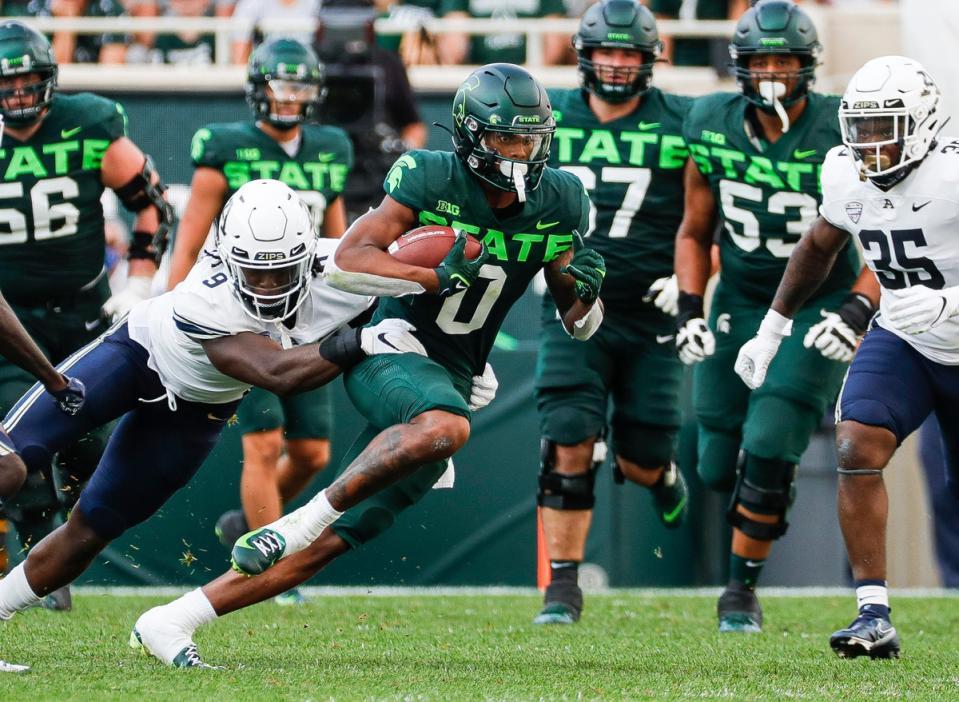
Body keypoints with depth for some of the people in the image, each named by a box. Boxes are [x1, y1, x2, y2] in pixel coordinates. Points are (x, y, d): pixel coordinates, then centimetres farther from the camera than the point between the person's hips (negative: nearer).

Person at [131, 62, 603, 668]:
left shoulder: (558, 204, 3)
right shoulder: (431, 180, -10)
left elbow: (579, 326, 11)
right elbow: (346, 263, -18)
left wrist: (585, 295, -13)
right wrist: (436, 276, -30)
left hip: (449, 383, 5)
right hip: (390, 352, -5)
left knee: (329, 543, -2)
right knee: (444, 427, -41)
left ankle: (173, 620, 3)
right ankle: (302, 519, -31)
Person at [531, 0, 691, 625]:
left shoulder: (680, 125, -1)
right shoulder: (549, 120, 3)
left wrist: (687, 277, -7)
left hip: (651, 315, 0)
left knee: (641, 461, 4)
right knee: (570, 448, -13)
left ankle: (661, 473, 42)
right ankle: (563, 588, -6)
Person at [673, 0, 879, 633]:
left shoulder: (844, 134, -17)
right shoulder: (713, 127, -6)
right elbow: (695, 231, 8)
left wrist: (857, 311, -24)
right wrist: (690, 311, -3)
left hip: (819, 307, -4)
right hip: (741, 302, 4)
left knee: (768, 449, -17)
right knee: (720, 467, 4)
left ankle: (743, 588, 1)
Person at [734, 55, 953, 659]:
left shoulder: (952, 178, -26)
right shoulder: (848, 176, -7)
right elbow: (820, 247, 14)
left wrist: (946, 303, -41)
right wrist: (772, 328, 17)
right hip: (902, 338, 4)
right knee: (857, 449, -21)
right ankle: (875, 615, -19)